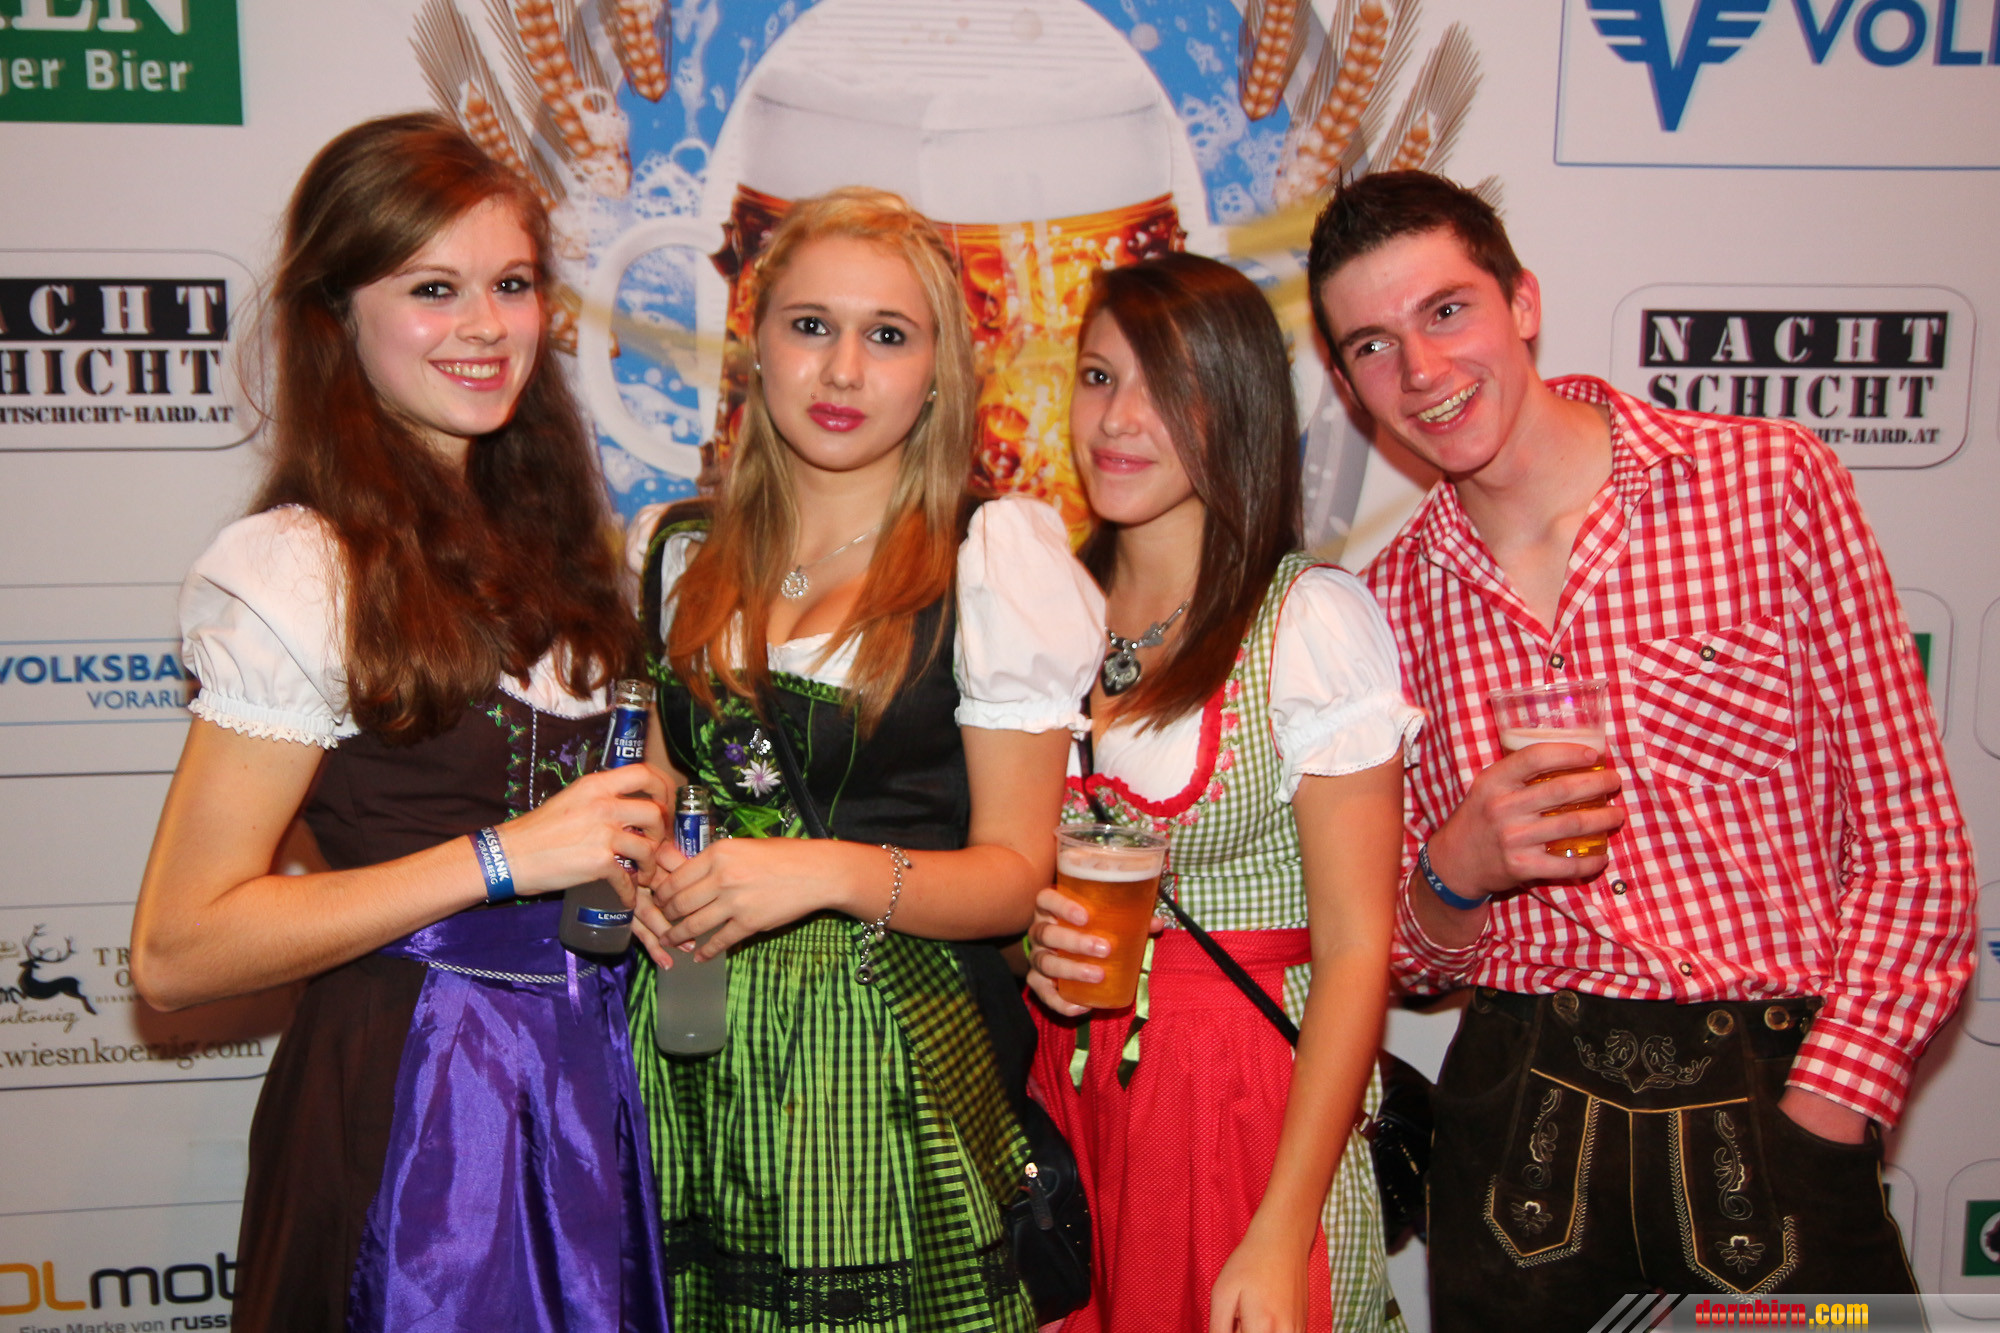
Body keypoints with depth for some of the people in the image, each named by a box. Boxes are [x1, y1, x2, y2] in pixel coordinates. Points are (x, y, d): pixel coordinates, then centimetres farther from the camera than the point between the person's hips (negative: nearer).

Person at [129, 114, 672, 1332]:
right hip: (414, 1092, -7)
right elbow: (176, 952, -18)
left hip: (587, 1071, 7)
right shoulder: (301, 571, -16)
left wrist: (632, 834, 1)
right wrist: (503, 858, -21)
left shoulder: (541, 536, 7)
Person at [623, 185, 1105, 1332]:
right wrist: (643, 873, -2)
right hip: (691, 1054, 4)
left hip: (890, 1055, -3)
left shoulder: (994, 563, -5)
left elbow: (1014, 872, -6)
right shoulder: (677, 556, 8)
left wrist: (836, 871, -22)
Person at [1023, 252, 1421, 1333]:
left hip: (1251, 1116, -4)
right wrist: (1032, 943, -7)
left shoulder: (1310, 619, -9)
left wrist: (1282, 1237, -17)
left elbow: (1356, 949, -12)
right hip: (1064, 1106, 4)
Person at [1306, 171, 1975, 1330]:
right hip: (1518, 1134, 2)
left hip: (1773, 1115, -2)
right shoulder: (1390, 602, 3)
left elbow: (1913, 845, -4)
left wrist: (1815, 1128, -11)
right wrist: (1454, 875, -13)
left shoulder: (1771, 484, -5)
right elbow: (1408, 954, 9)